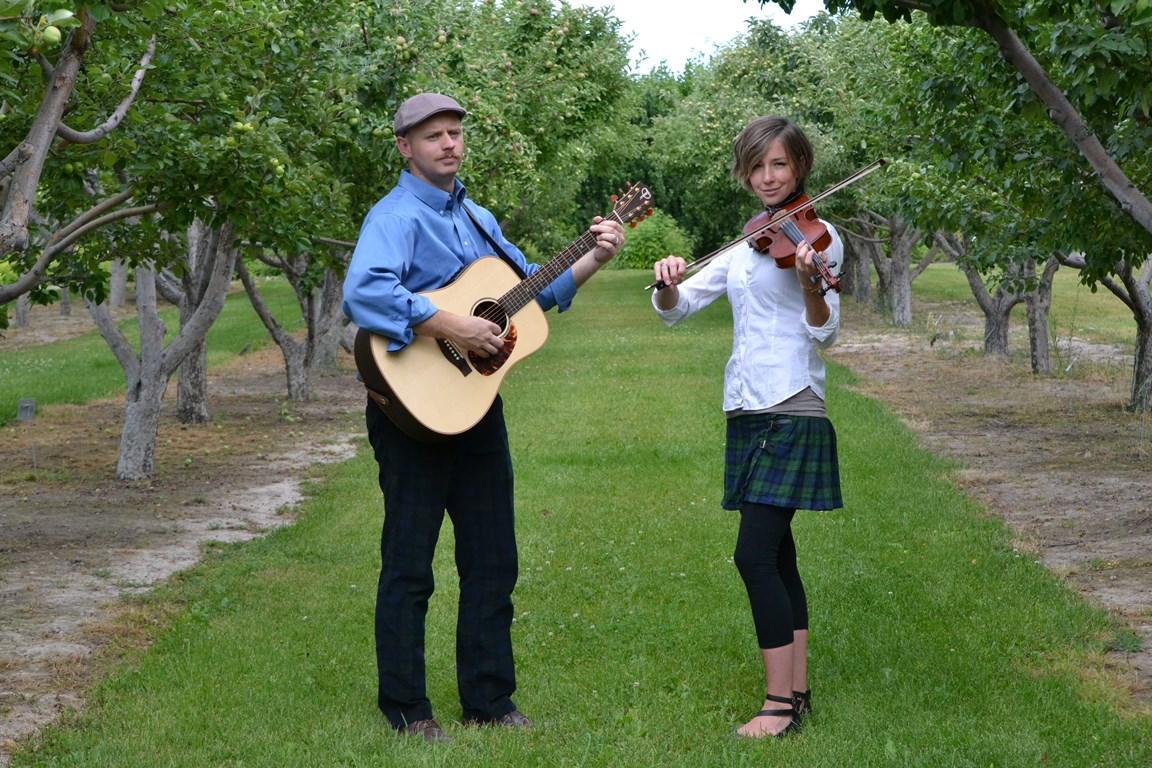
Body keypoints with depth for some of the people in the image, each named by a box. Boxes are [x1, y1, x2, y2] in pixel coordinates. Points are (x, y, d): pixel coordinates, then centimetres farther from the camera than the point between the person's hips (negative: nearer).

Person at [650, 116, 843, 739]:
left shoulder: (816, 236, -5)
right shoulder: (743, 248, 15)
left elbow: (825, 331, -16)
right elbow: (675, 309, 11)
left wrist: (810, 283, -36)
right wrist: (667, 283, -11)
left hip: (791, 412, -7)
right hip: (747, 411, 7)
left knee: (755, 555, -13)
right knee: (777, 556, 10)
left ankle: (780, 704, -9)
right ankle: (797, 691, 16)